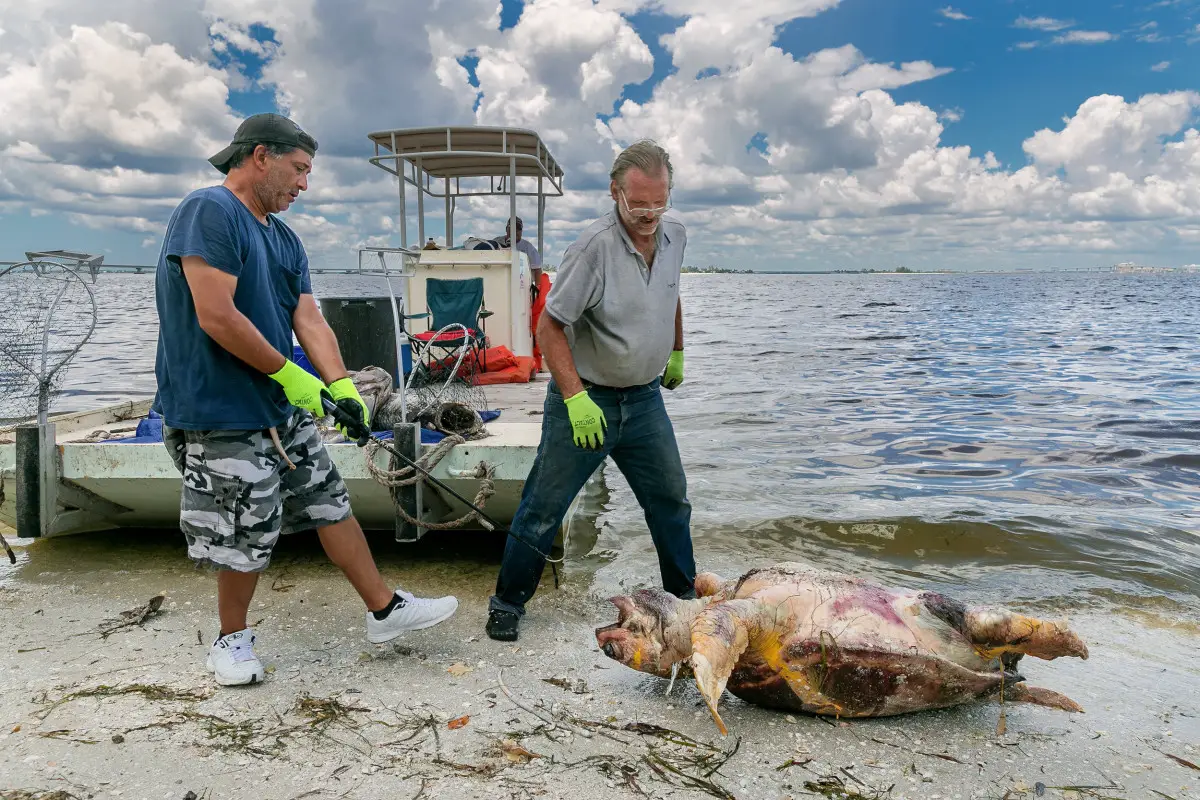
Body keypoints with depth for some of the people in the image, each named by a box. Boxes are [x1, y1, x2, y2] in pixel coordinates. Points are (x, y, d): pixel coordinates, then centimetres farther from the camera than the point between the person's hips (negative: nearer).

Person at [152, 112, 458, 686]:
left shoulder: (282, 237, 13)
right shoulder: (210, 212, -15)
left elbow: (309, 321, 6)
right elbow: (217, 317, -24)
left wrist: (341, 386, -8)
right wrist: (287, 372, -16)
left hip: (285, 407, 9)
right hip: (221, 415, -9)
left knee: (331, 503, 12)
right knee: (248, 535, 2)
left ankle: (385, 610, 23)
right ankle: (232, 638, 26)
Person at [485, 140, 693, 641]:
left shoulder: (674, 236, 2)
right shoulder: (594, 246, -20)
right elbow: (550, 326, -18)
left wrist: (677, 354, 28)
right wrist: (575, 398, -24)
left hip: (645, 398, 6)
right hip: (586, 399, -6)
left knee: (670, 500, 14)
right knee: (544, 506, 1)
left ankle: (684, 594, 33)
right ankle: (508, 602, 19)